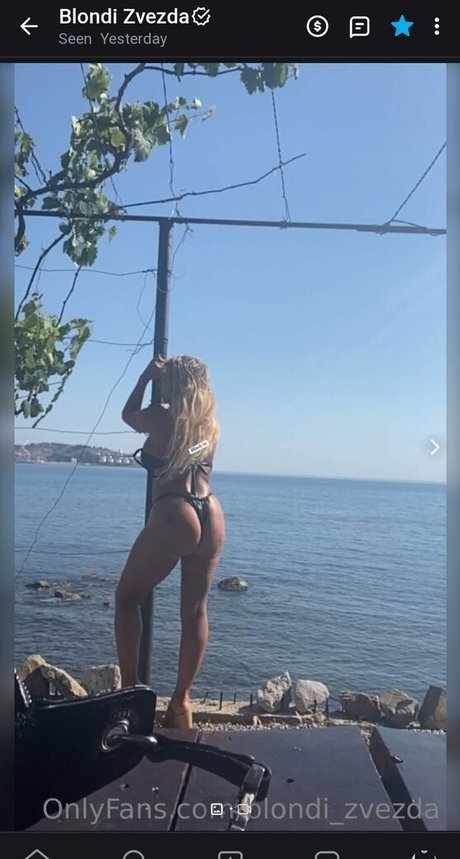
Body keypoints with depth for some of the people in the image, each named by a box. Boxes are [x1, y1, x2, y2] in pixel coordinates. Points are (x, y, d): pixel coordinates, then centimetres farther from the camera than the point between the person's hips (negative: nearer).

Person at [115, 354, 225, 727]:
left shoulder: (163, 417, -5)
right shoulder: (210, 422, 12)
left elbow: (129, 414, 17)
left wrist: (147, 376, 25)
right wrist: (158, 376, 33)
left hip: (175, 517, -6)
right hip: (212, 516, 6)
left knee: (128, 597, 12)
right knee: (195, 610, 10)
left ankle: (130, 687, 12)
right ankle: (182, 700, 17)